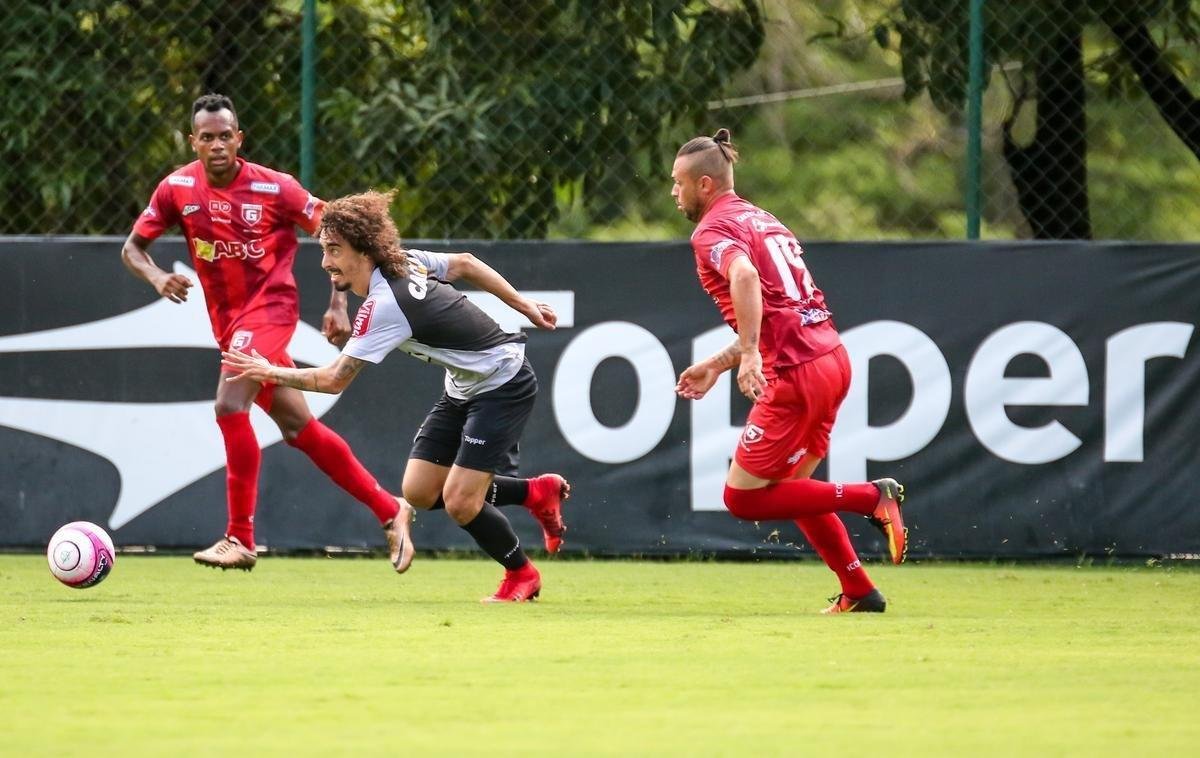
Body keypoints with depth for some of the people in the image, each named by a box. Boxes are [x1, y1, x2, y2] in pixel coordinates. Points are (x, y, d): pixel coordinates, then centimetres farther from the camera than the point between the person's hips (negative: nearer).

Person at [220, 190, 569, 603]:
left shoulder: (385, 305, -29)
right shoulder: (404, 260, -4)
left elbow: (334, 379, -26)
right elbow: (463, 263, 11)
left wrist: (271, 372, -12)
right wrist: (523, 305, 20)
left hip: (502, 386, -9)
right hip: (464, 386, 9)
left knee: (459, 502, -14)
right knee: (419, 491, 4)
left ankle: (521, 573, 12)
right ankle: (536, 492, 22)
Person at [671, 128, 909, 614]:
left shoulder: (712, 232, -5)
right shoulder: (760, 219, 23)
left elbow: (745, 276, -28)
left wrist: (750, 355, -32)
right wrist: (717, 365, 28)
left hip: (796, 373, -9)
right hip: (832, 357, 9)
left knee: (742, 497, -1)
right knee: (790, 487, 21)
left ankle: (871, 497, -6)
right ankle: (859, 592, 19)